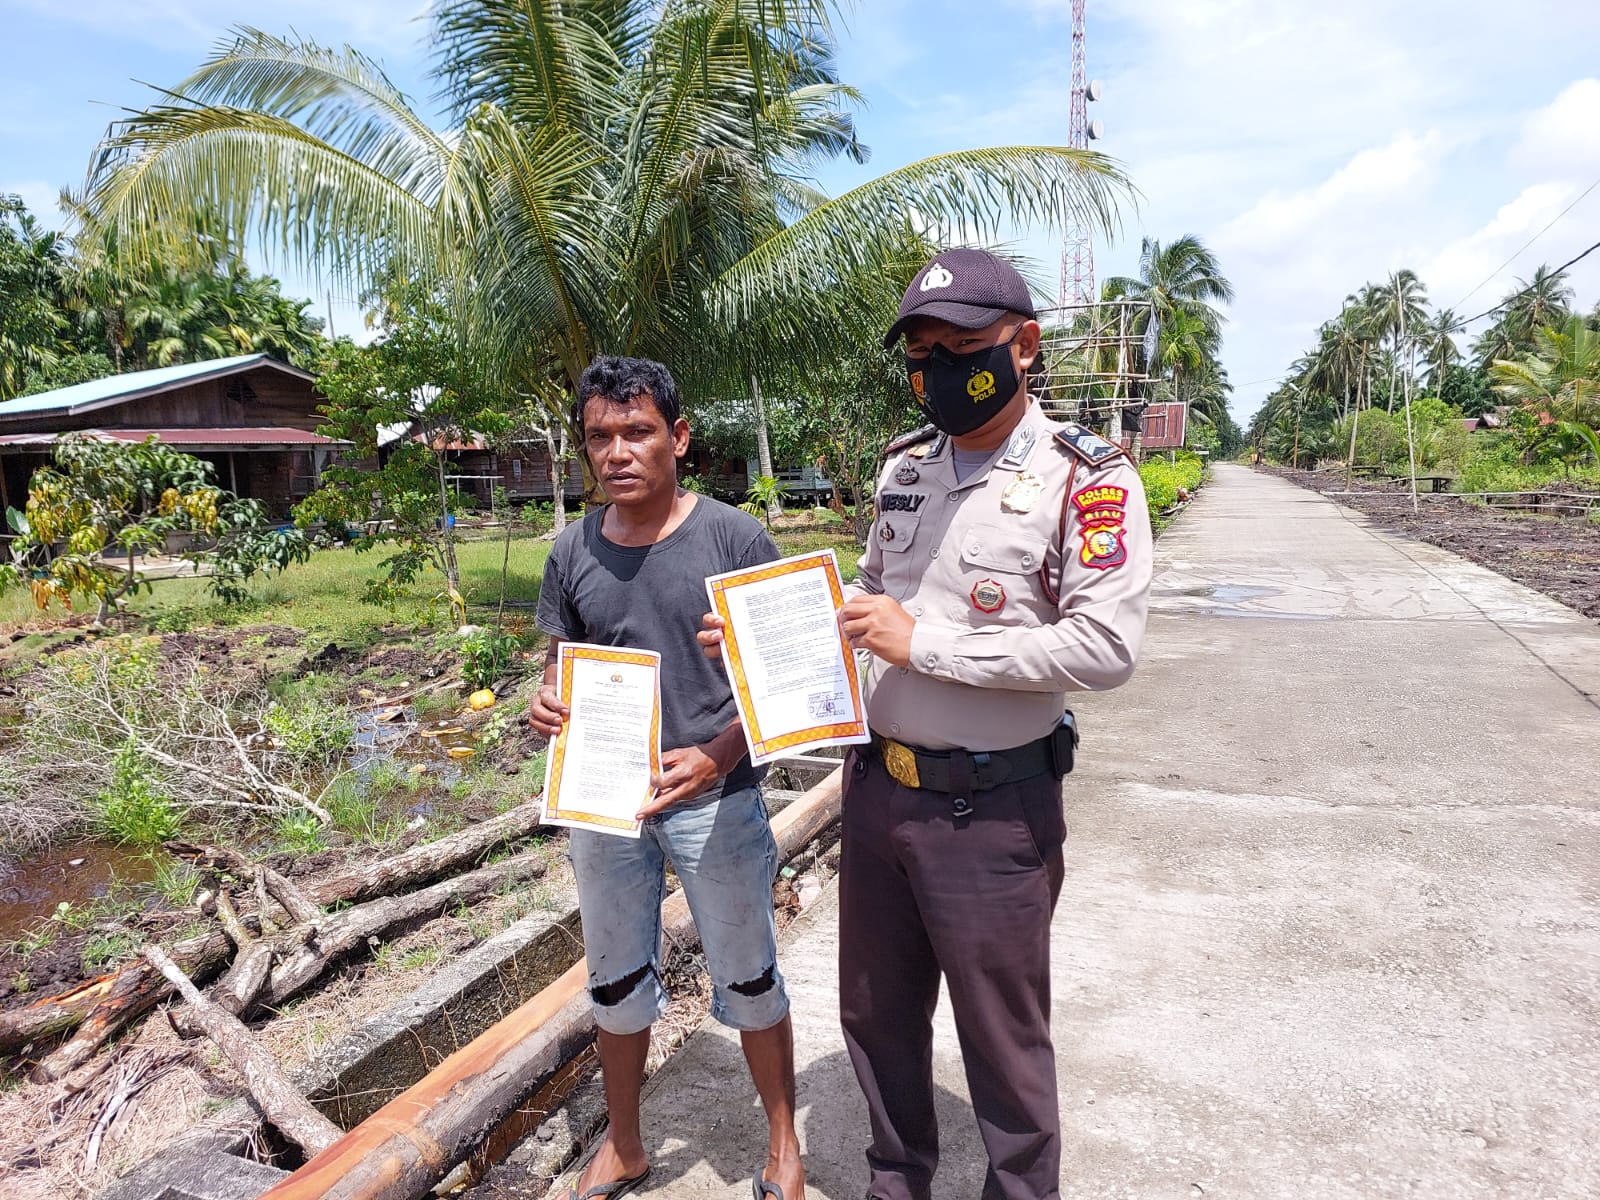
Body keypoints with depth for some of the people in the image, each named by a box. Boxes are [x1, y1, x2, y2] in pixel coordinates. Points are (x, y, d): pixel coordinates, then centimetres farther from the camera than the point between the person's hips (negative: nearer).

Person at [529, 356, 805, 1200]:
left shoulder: (735, 539, -10)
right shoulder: (573, 551, 1)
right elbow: (560, 659, 11)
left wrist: (717, 757, -22)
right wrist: (548, 703, -12)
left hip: (715, 797, -3)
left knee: (749, 981, 12)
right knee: (615, 985, 19)